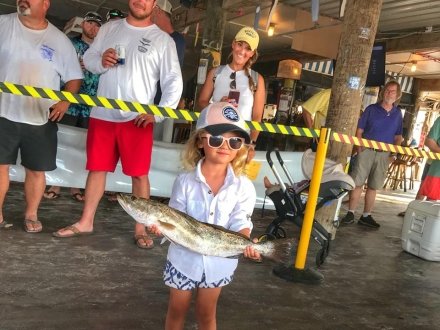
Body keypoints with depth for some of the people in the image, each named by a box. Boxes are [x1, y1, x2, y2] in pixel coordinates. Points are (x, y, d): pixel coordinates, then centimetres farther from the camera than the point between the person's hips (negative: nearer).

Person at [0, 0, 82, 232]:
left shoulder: (59, 40, 3)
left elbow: (74, 76, 8)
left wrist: (65, 101, -7)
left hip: (41, 119, 0)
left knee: (36, 170, 8)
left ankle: (31, 215, 24)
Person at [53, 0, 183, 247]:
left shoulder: (163, 40, 0)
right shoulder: (109, 28, 11)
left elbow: (174, 82, -2)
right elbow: (88, 59, 15)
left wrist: (158, 113, -12)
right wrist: (100, 61, -9)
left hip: (137, 119, -3)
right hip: (102, 115, 4)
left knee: (139, 173, 0)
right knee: (97, 169, 11)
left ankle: (140, 229, 10)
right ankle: (85, 222, 23)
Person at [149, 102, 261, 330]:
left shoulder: (243, 186, -13)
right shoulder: (185, 181, -15)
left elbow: (240, 222, -13)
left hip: (218, 261, 0)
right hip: (184, 257, 0)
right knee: (177, 309, 20)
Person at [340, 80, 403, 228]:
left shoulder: (397, 114, 9)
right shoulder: (371, 109, 1)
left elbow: (398, 136, 14)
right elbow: (359, 129, 0)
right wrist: (359, 146, -14)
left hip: (384, 154, 3)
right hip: (366, 151, -3)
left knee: (373, 187, 9)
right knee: (357, 183, -4)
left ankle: (366, 216, 18)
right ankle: (350, 214, 5)